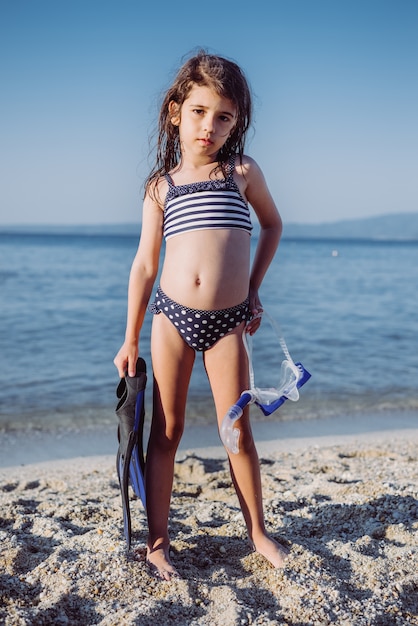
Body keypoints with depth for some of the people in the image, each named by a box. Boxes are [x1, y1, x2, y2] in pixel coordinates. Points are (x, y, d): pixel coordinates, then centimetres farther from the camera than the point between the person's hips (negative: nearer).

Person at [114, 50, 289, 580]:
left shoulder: (243, 171, 4)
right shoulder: (160, 185, 5)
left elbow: (272, 224, 20)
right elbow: (144, 265, 5)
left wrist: (254, 287, 15)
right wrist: (130, 341, 6)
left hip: (227, 322, 0)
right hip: (171, 317, 1)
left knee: (239, 431, 6)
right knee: (165, 430, 7)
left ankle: (257, 532, 26)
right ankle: (157, 541, 19)